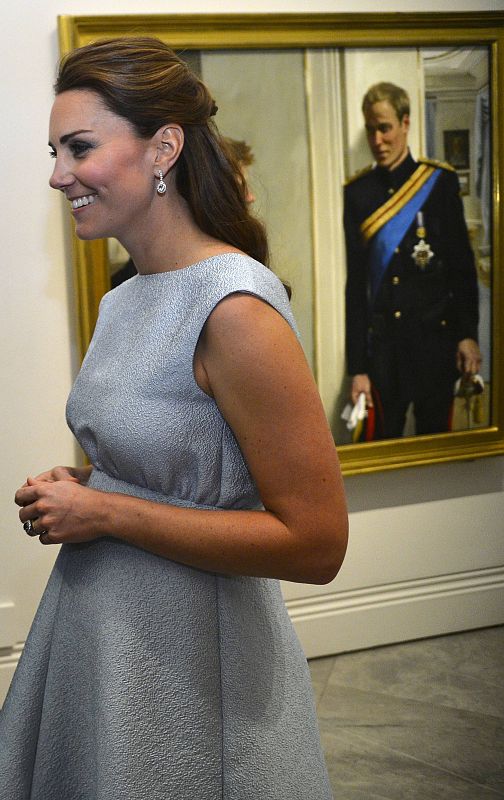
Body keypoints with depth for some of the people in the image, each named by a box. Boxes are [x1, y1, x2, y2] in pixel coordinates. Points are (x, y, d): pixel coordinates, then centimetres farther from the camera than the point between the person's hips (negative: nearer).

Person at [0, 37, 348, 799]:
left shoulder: (234, 308, -21)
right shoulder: (123, 301, 5)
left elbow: (315, 542, -23)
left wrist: (106, 513, -20)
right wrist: (78, 488, -1)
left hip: (192, 662, -8)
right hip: (95, 634, 8)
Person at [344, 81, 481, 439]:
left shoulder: (440, 181, -1)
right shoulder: (357, 193, 3)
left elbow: (463, 266, 2)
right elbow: (355, 282, 3)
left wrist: (468, 334, -5)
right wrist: (357, 367, 1)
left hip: (435, 336, -1)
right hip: (381, 343, 1)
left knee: (435, 437, 8)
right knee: (382, 442, 7)